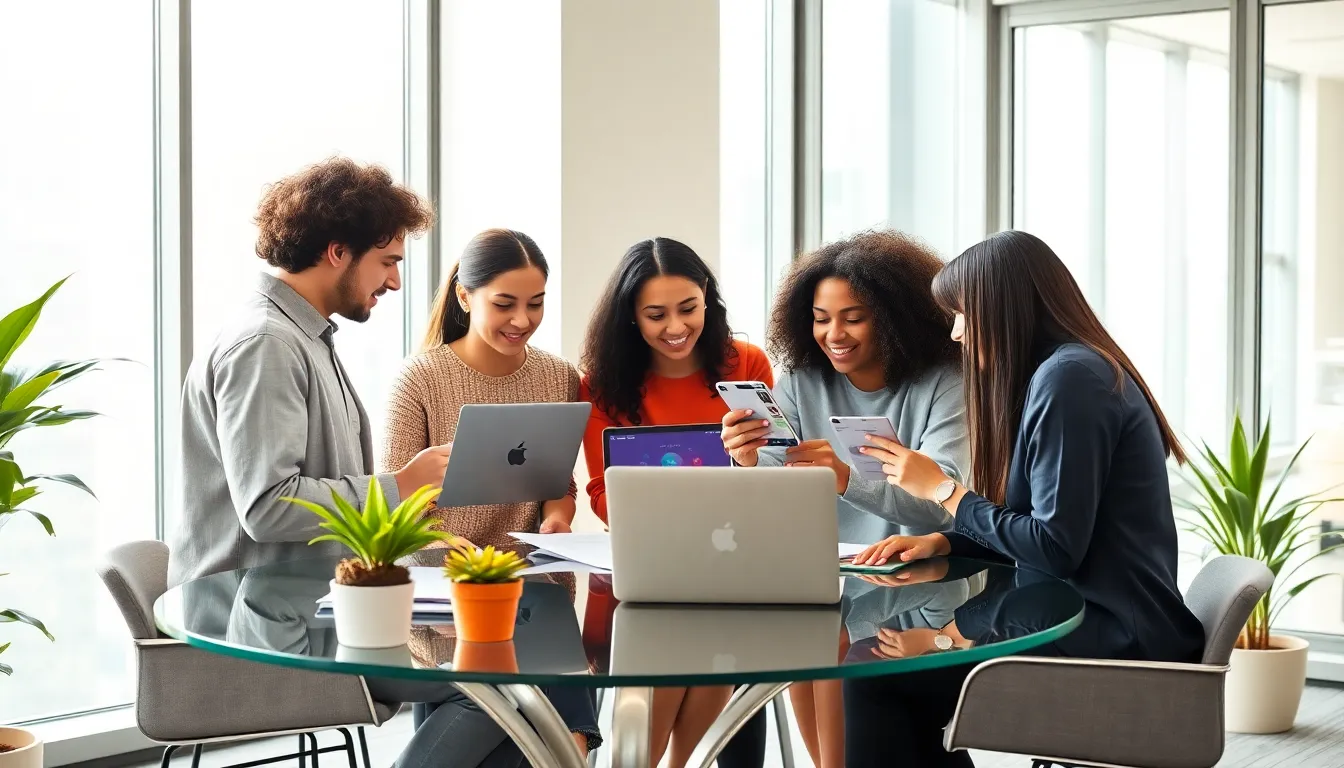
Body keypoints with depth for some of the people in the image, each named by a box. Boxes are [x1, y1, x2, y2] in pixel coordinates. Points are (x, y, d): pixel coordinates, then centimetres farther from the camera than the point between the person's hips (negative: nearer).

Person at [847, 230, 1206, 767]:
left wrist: (944, 491, -9)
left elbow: (1055, 547, -20)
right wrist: (941, 542, 3)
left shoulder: (1069, 377, -16)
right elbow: (1029, 528, 18)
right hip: (1097, 626, 10)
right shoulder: (1063, 370, 16)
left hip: (1112, 644, -10)